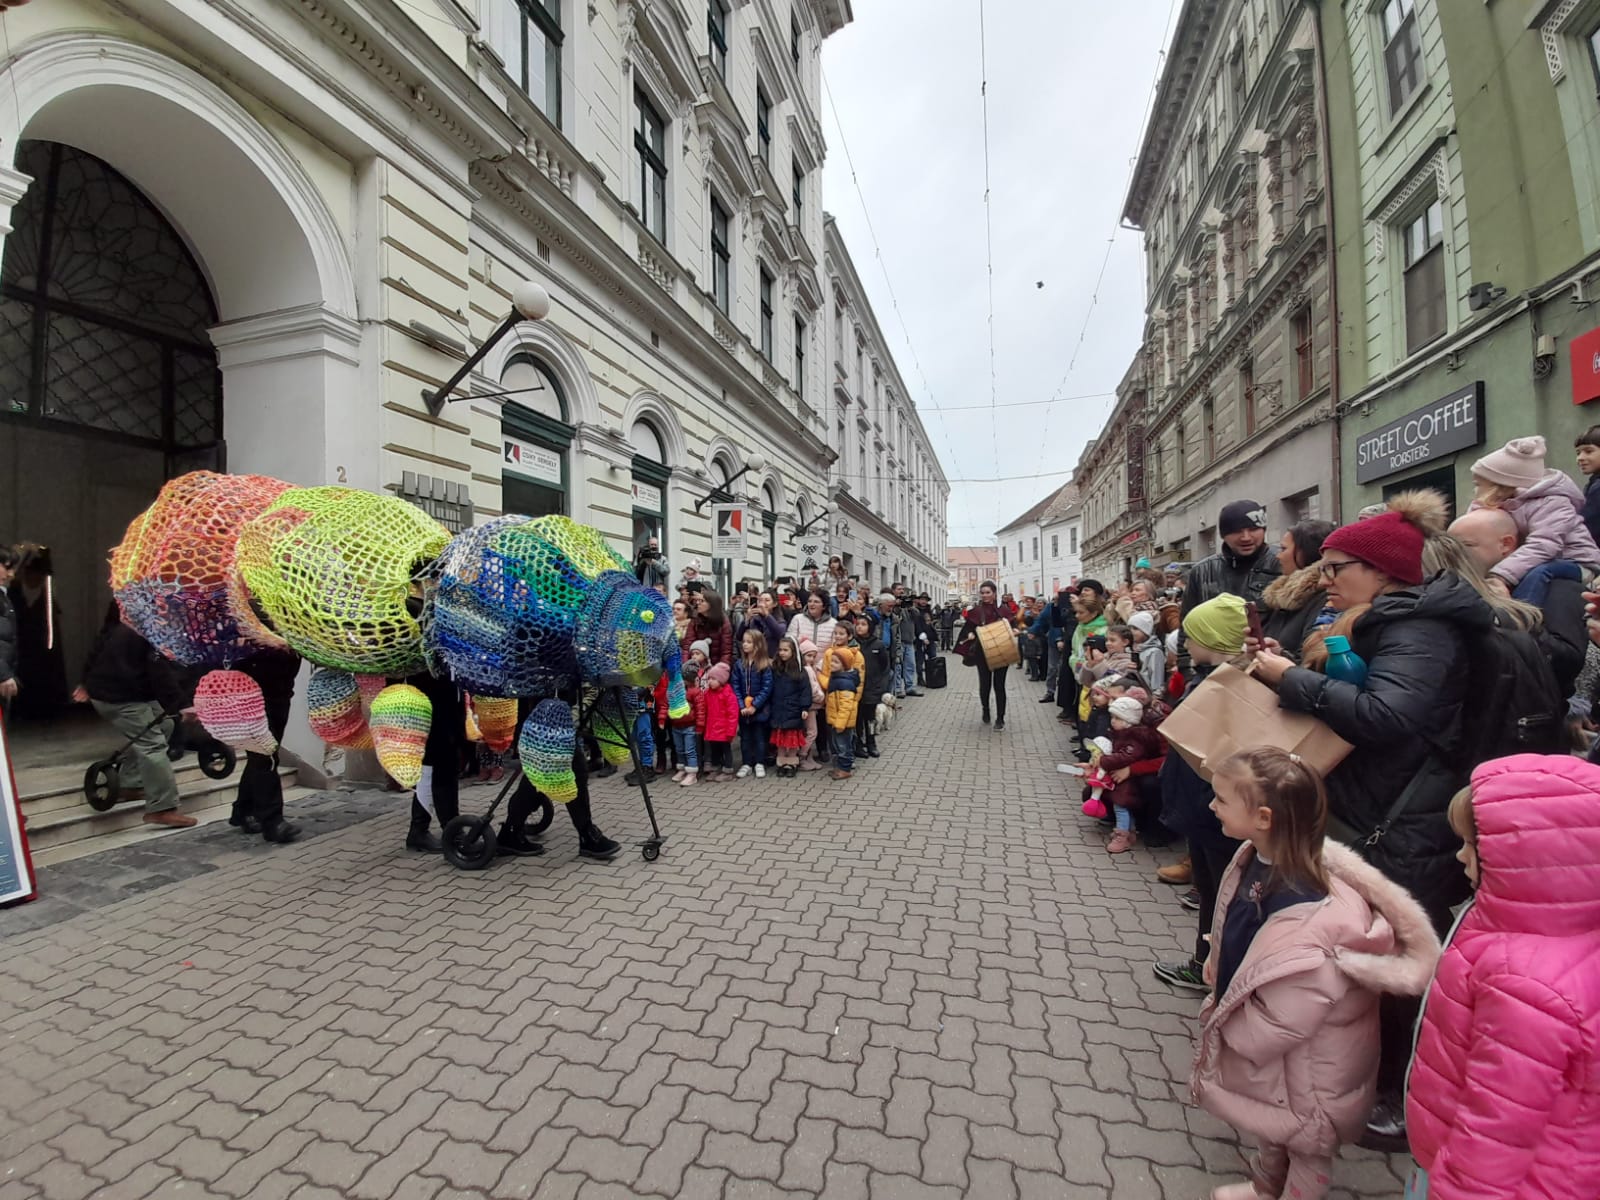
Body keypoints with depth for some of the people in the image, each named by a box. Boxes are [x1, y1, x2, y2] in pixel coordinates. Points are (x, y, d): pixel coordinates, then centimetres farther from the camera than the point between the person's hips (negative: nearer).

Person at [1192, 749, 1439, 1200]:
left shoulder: (1308, 922, -42)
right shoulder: (1258, 858, -17)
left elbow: (1271, 1028, -29)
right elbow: (1231, 940, 2)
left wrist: (1223, 1021, -14)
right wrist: (1216, 976, 0)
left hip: (1308, 1060, -8)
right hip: (1271, 1036, 8)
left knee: (1306, 1144, 23)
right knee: (1275, 1126, 33)